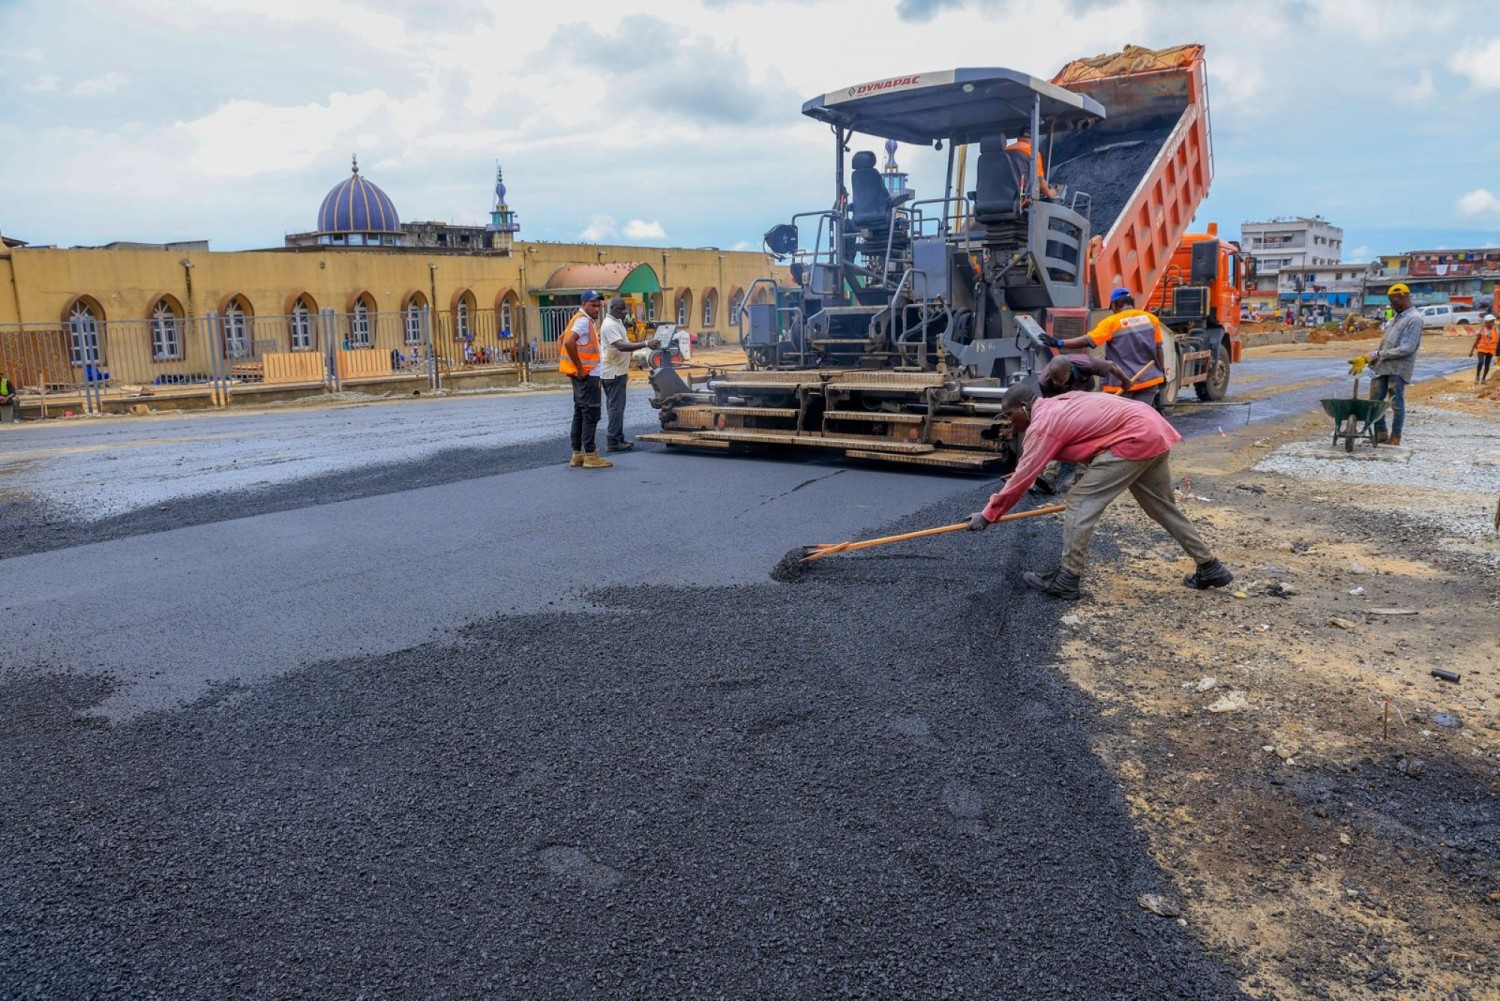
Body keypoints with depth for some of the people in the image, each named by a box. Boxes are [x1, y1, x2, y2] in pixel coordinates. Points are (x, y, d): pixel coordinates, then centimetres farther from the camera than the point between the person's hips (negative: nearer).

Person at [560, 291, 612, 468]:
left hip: (583, 375, 11)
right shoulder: (583, 321, -14)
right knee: (591, 414, -9)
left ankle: (577, 454, 18)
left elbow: (564, 339, 25)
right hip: (587, 374, -11)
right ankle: (590, 455, -8)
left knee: (580, 414, 12)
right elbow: (569, 342, -28)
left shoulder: (587, 321, 17)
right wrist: (580, 368, -22)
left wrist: (579, 368, 18)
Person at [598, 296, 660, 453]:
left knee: (617, 407, 14)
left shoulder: (617, 322, 15)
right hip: (613, 373, -10)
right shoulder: (610, 325, -18)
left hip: (618, 372, 10)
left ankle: (618, 439, 20)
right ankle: (612, 442, -6)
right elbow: (621, 346, -31)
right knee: (615, 407, -8)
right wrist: (645, 344, -37)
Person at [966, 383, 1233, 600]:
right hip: (1154, 431, 10)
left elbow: (1022, 478, -8)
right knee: (1162, 506, 22)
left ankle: (1066, 580, -1)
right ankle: (1211, 568, 32)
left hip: (1134, 439, -10)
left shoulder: (1043, 424, -10)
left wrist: (988, 515, -2)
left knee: (1080, 502, -5)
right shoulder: (1055, 405, 16)